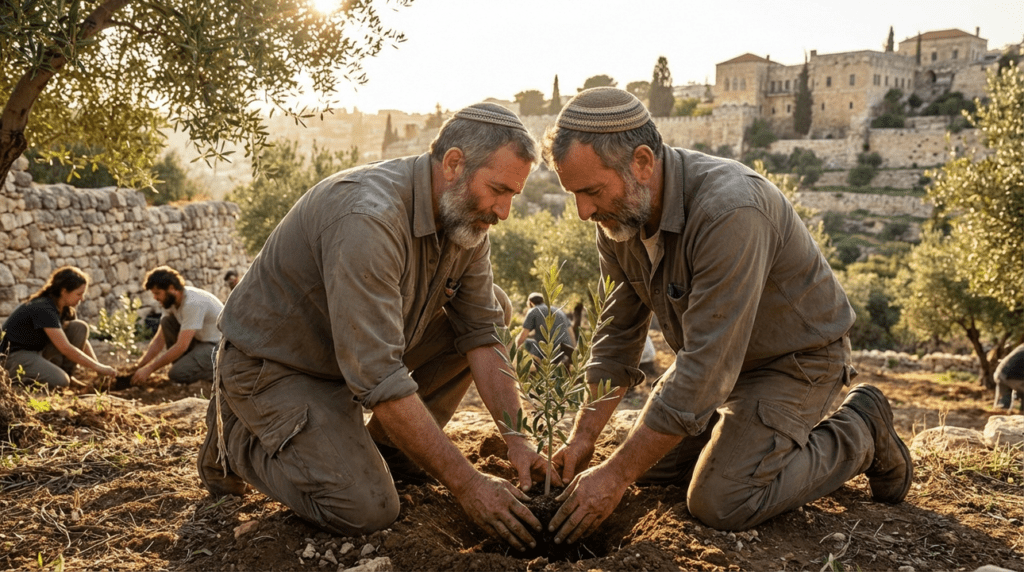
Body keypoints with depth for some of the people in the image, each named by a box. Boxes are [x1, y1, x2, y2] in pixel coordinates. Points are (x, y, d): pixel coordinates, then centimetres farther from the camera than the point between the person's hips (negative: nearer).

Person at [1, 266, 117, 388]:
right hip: (14, 355, -9)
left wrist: (98, 366, -6)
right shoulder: (44, 309, -28)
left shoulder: (64, 309, -1)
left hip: (38, 349, 9)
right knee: (60, 382, -31)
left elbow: (82, 339, 5)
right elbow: (66, 348, -31)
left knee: (81, 328, -8)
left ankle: (66, 375, -4)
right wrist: (97, 367, -27)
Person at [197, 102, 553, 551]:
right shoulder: (369, 218, -34)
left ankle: (385, 451, 5)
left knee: (493, 310, -3)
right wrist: (467, 485, -32)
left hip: (361, 348, 8)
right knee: (367, 510, -21)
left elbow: (480, 336, -5)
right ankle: (236, 436, 5)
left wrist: (517, 442, -16)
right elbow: (379, 381, -36)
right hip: (272, 364, -8)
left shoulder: (464, 214, -7)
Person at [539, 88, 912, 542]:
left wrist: (615, 475, -31)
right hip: (717, 357, 8)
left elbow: (703, 369, -36)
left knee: (720, 502, -18)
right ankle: (769, 435, 24)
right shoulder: (619, 215, -11)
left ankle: (858, 437, 4)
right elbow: (618, 333, -1)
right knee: (651, 465, 7)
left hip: (796, 359, -7)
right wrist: (583, 436, -9)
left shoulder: (729, 212, -37)